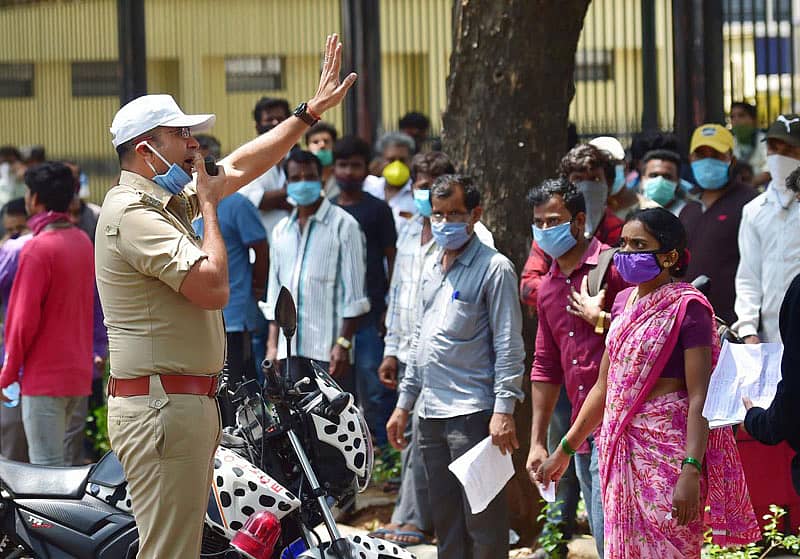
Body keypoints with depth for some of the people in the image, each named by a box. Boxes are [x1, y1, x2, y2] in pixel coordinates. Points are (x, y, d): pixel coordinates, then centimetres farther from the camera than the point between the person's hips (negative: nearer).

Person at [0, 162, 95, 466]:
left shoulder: (37, 249, -15)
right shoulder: (83, 242, 10)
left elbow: (25, 318, -14)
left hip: (45, 376, -8)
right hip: (79, 373, 8)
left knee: (47, 467, -7)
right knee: (55, 461, 16)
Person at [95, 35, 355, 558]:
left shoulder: (169, 200, 16)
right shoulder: (132, 213, -15)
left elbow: (241, 166, 27)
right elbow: (213, 287, -22)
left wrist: (312, 110, 27)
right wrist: (208, 205, -9)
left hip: (188, 405, 11)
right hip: (162, 408, -11)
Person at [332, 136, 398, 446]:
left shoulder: (377, 210, 2)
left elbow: (392, 259, 1)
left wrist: (389, 308, -6)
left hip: (369, 314, -4)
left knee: (374, 386, -9)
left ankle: (384, 448, -5)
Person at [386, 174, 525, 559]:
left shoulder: (494, 268, -5)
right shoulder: (432, 268, 18)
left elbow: (508, 346, -10)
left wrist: (504, 410, -17)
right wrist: (404, 403, 22)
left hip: (473, 412, -8)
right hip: (431, 413, 8)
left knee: (483, 522, -7)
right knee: (445, 523, 11)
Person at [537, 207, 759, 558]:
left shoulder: (686, 307, -11)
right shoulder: (625, 301, 12)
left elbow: (699, 398, -16)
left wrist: (691, 472, -25)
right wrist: (564, 450, 19)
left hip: (667, 449, -8)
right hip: (621, 447, 8)